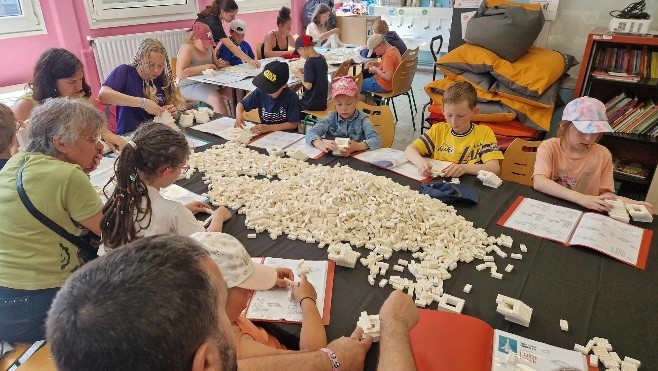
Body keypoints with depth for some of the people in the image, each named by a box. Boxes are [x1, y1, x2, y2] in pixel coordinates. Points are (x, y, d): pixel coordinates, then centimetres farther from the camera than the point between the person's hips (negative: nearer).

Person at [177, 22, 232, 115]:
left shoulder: (209, 47, 7)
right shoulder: (187, 49, -15)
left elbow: (214, 63, 25)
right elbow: (180, 73, -26)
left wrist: (219, 64, -1)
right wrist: (203, 67, -26)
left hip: (209, 82, 8)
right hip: (190, 86, -8)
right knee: (217, 100, -31)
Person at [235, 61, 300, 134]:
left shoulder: (291, 97, -16)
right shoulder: (260, 91, -4)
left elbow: (293, 124, -15)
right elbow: (241, 104, 7)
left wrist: (269, 128, -23)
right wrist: (239, 114, -16)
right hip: (263, 133, 2)